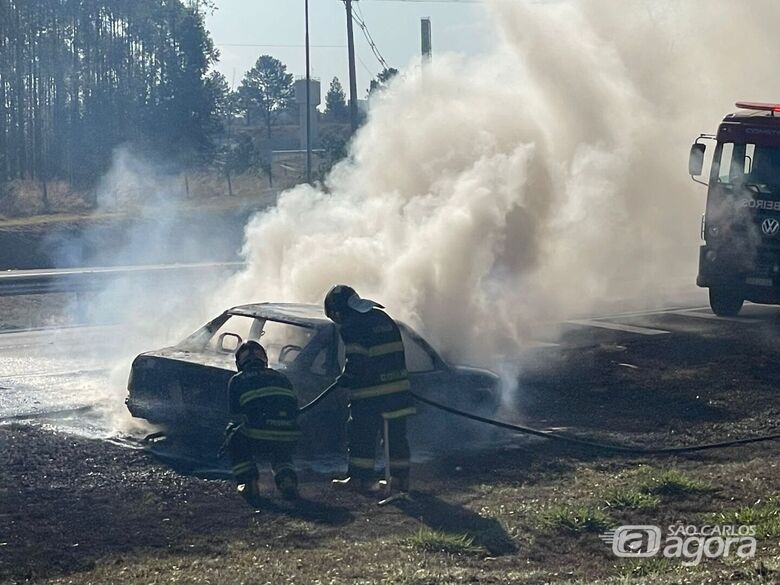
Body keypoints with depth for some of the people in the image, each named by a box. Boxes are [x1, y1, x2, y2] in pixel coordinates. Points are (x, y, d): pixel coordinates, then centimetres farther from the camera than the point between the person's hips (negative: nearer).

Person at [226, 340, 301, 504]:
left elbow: (236, 416, 18)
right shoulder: (281, 378, 26)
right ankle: (286, 478, 10)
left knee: (235, 438, 28)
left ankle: (248, 483, 14)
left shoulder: (237, 381, 15)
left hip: (258, 441, -4)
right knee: (281, 452, 38)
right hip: (289, 440, 4)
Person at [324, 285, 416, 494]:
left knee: (361, 433, 4)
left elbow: (356, 361, -17)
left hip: (370, 392, -7)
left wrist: (346, 379, 1)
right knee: (396, 433, 11)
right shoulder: (383, 318, 15)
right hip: (398, 387, 7)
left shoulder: (350, 327, -11)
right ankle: (400, 477, 14)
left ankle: (361, 478, 5)